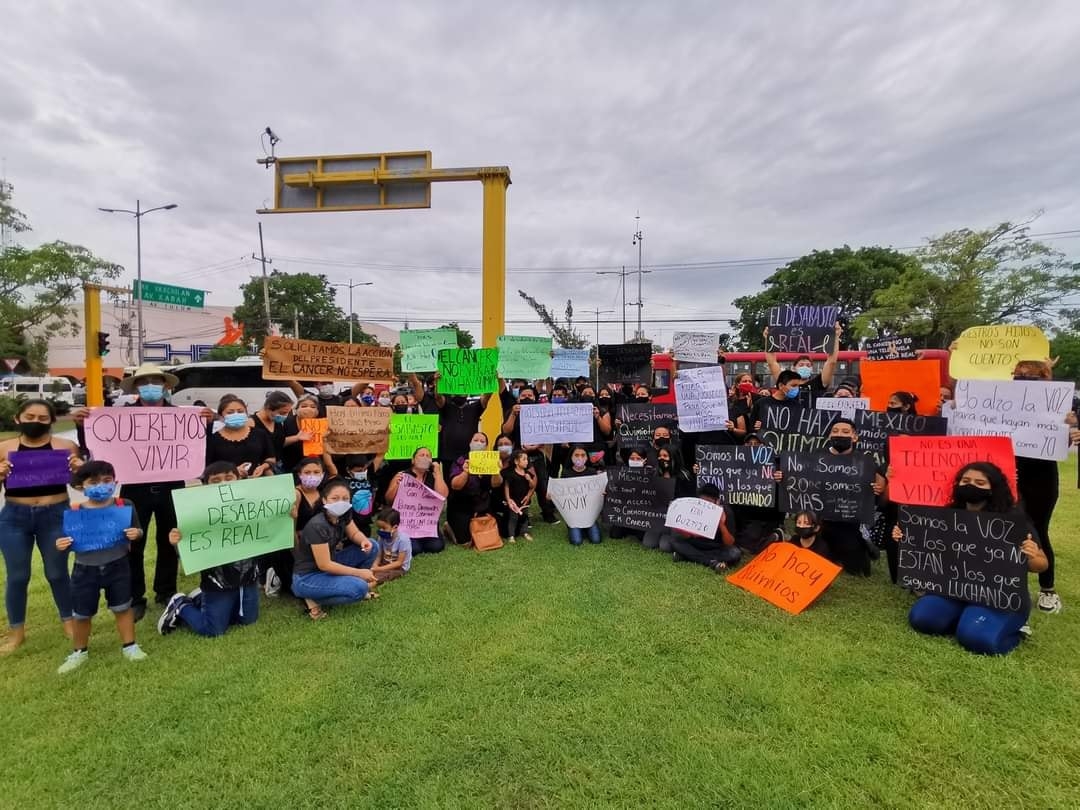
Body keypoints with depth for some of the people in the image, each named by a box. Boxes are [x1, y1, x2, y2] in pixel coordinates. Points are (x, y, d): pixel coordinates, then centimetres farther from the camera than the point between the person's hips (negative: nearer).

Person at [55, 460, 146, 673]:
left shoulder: (125, 506, -8)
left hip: (117, 567, 0)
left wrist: (136, 534, -21)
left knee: (122, 608, 10)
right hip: (85, 570, 1)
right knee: (81, 614, 13)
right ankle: (79, 652, 36)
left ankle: (129, 646, 24)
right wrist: (61, 546, -19)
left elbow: (137, 531, 1)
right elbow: (68, 542, 3)